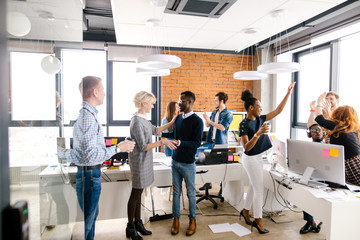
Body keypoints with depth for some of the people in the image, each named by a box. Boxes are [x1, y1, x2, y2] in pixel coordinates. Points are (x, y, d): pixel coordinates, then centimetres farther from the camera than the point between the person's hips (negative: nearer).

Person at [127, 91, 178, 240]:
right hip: (139, 162, -9)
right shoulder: (137, 122, -21)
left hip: (144, 161, 9)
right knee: (135, 194, 3)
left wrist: (171, 123, 17)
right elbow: (143, 147, -22)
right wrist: (162, 142, -26)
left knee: (138, 193, 17)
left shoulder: (143, 119, 8)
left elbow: (155, 130, 21)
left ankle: (137, 223, 31)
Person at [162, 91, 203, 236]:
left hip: (188, 163, -5)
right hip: (175, 161, 5)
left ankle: (192, 219, 27)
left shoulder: (197, 121, -13)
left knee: (190, 193, 9)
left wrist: (180, 142, -27)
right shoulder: (178, 118, 6)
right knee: (176, 191, 13)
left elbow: (197, 142, -17)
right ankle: (176, 219, 27)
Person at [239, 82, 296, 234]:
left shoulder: (259, 119, 4)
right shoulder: (244, 124, -19)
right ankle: (258, 220, 13)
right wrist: (258, 133, -36)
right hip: (251, 159, -8)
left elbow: (278, 111, 7)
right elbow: (246, 147, -25)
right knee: (259, 189, -1)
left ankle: (245, 211, 35)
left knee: (254, 187, 17)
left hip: (258, 158, 8)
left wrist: (288, 93, 5)